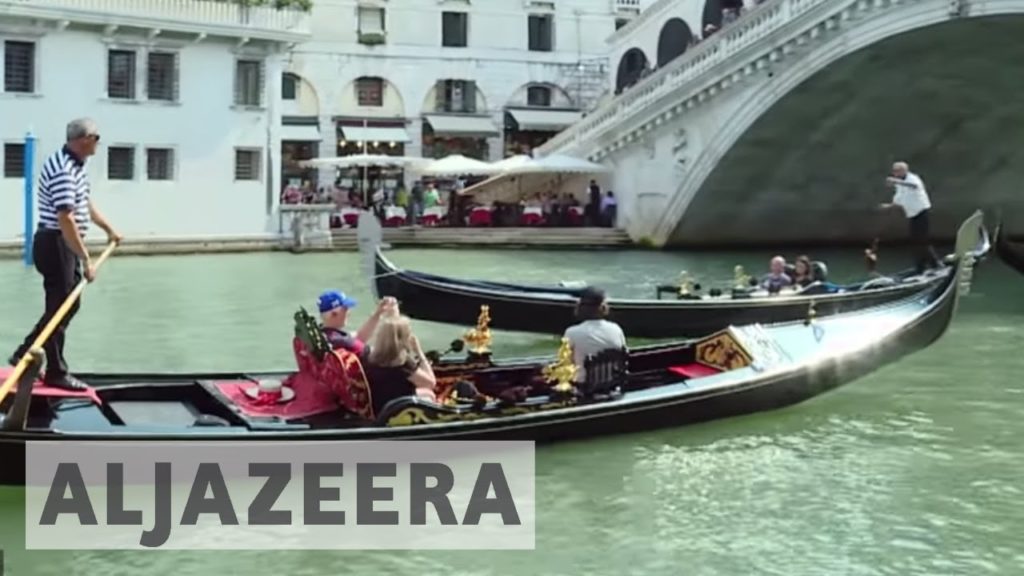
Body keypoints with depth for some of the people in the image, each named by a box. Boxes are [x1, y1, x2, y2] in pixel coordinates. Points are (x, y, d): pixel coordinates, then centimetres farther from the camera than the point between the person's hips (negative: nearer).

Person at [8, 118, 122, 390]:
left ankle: (25, 354, 25)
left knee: (69, 304, 17)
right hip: (55, 244, -10)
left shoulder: (75, 165, 10)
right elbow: (66, 220, -30)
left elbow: (85, 203, 25)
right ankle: (56, 373, 9)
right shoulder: (64, 170, -24)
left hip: (66, 244, 10)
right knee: (60, 307, -2)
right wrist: (86, 260, -30)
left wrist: (108, 228, 33)